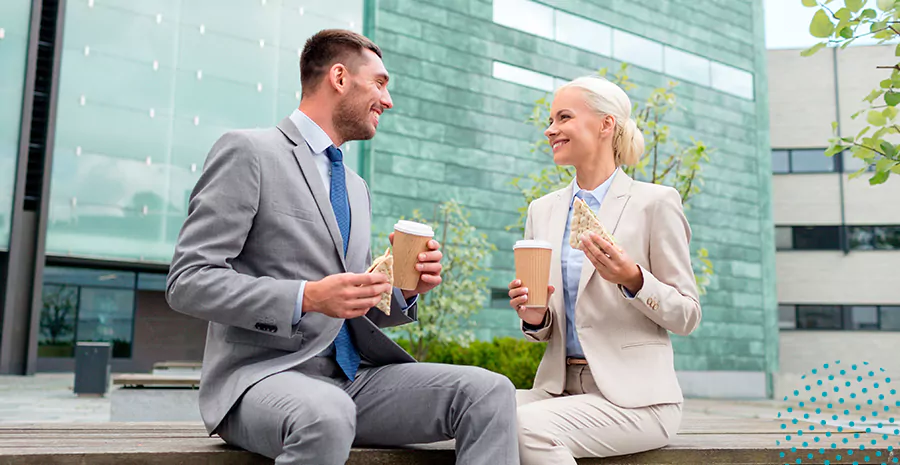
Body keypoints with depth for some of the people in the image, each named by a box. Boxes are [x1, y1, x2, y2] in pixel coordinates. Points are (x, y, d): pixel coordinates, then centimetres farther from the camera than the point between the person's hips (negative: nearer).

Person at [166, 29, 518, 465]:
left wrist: (405, 289, 2)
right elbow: (187, 282, -10)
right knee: (327, 414, -39)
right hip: (263, 372, -6)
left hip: (353, 376, 7)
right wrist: (307, 298, -20)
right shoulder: (247, 151, -2)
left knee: (489, 391, -14)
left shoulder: (356, 187, 20)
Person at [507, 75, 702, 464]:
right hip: (559, 386, 4)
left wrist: (633, 280, -19)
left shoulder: (656, 202, -3)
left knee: (529, 425, -29)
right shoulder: (542, 210, 13)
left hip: (633, 394, -4)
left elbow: (687, 317, -1)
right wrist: (534, 317, -7)